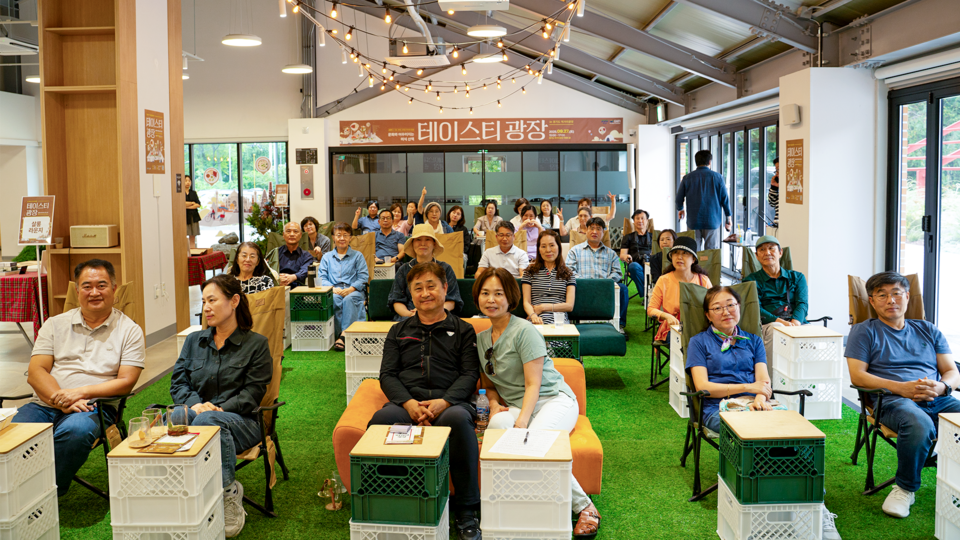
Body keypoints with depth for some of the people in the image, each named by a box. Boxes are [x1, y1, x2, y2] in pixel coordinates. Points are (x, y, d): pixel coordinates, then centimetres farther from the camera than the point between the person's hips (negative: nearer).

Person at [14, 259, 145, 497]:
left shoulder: (129, 331, 8)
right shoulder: (55, 324, 16)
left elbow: (126, 382, 0)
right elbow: (35, 371, 6)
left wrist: (81, 392, -14)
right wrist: (60, 400, -13)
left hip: (95, 406, -2)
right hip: (45, 404, 3)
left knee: (75, 431, -37)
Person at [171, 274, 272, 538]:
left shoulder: (256, 344, 10)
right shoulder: (194, 341, 23)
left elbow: (252, 393, 0)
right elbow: (178, 382, 13)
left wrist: (218, 409, -16)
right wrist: (195, 403, -10)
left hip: (240, 421, -3)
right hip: (198, 413, 3)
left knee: (208, 421, -40)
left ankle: (226, 491, -28)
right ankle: (229, 490, -32)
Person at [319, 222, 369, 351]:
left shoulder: (357, 255, 18)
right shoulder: (327, 257, 24)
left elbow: (363, 277, 5)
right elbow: (321, 277, 11)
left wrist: (350, 289, -13)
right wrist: (332, 288, -10)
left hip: (354, 291, -1)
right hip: (333, 290, 1)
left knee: (349, 299, -38)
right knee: (333, 299, -36)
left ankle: (344, 334, -46)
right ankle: (338, 334, -39)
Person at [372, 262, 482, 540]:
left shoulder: (463, 330, 18)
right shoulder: (398, 332, 24)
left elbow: (470, 374, 7)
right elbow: (387, 375, 14)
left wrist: (443, 402, -13)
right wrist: (408, 403, -7)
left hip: (450, 402, -1)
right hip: (408, 403, 2)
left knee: (459, 418, -39)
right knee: (381, 419, -34)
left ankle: (466, 510, -26)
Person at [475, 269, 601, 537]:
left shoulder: (524, 331, -7)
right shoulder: (481, 338, 14)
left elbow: (533, 384, -12)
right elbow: (489, 384, 21)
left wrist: (522, 421, -25)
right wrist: (494, 403, -2)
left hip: (554, 398, -5)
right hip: (514, 405, 5)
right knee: (497, 424, -32)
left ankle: (584, 507, -18)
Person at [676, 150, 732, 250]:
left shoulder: (687, 178, 0)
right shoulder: (717, 177, -3)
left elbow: (679, 198, 7)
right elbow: (724, 199, 0)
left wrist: (680, 209, 29)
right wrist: (728, 217, 12)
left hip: (693, 222, 1)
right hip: (712, 221, -1)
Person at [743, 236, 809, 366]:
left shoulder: (797, 277, 26)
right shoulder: (751, 280, 19)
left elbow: (802, 304, 10)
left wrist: (795, 322, -15)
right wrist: (780, 321, -17)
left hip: (797, 323, 2)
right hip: (767, 325, -2)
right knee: (775, 329, -39)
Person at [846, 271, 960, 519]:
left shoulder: (928, 330, 26)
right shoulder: (864, 331, 14)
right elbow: (857, 376, 2)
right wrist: (901, 388, -11)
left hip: (938, 400, 4)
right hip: (892, 401, -4)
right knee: (920, 425, -39)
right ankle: (905, 488, -14)